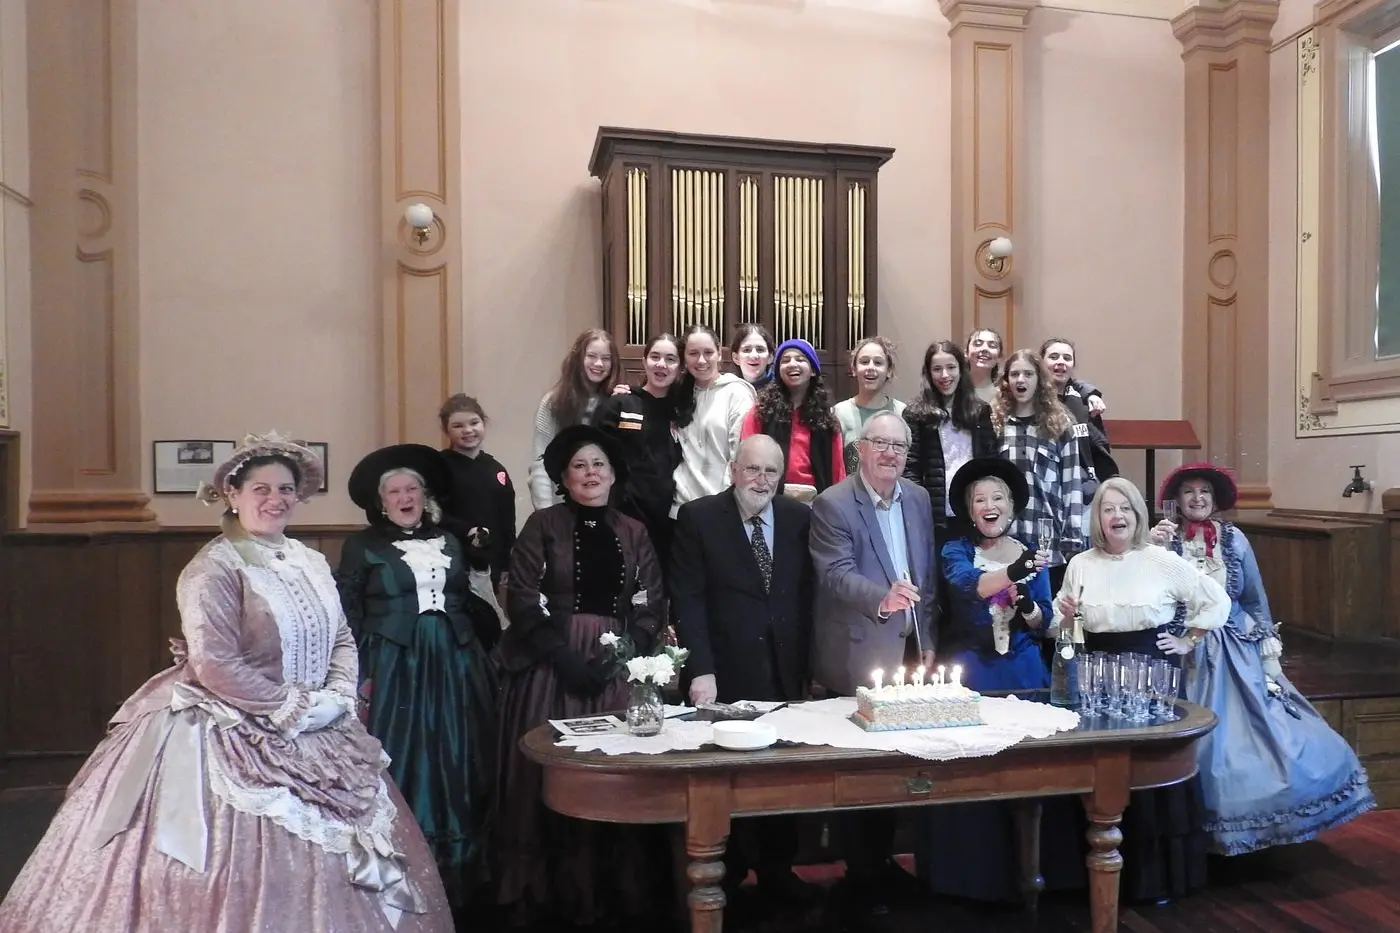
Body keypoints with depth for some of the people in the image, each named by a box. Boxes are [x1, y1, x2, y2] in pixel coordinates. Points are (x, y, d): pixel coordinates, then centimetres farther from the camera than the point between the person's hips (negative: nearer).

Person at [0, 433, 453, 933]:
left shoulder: (311, 562, 8)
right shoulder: (214, 567, -13)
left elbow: (343, 641, 11)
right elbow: (215, 666, -21)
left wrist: (337, 699, -5)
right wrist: (296, 705, -18)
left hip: (316, 737, 7)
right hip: (234, 737, -7)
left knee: (328, 868, 13)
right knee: (244, 875, 1)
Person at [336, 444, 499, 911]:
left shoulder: (449, 542, 10)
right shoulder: (362, 546, -1)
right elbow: (347, 617, -5)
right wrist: (358, 679, -12)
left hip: (453, 668, 4)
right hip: (394, 668, -4)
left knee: (455, 768, 9)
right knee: (401, 767, 0)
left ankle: (456, 880, 22)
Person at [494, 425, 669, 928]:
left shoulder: (634, 533, 10)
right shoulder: (542, 526, 2)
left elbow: (650, 609, 5)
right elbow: (523, 602, -6)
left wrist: (615, 657, -10)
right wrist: (565, 658, -15)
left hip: (617, 668, 2)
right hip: (552, 667, -2)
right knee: (554, 778, 1)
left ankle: (617, 890, 20)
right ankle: (550, 892, 17)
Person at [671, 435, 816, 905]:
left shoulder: (800, 517, 6)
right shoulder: (698, 516, -4)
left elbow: (808, 595, 7)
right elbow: (688, 599, -8)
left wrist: (811, 665, 3)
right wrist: (701, 669, -16)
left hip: (786, 671, 3)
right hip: (726, 673, -2)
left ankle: (776, 867, 30)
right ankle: (727, 870, 29)